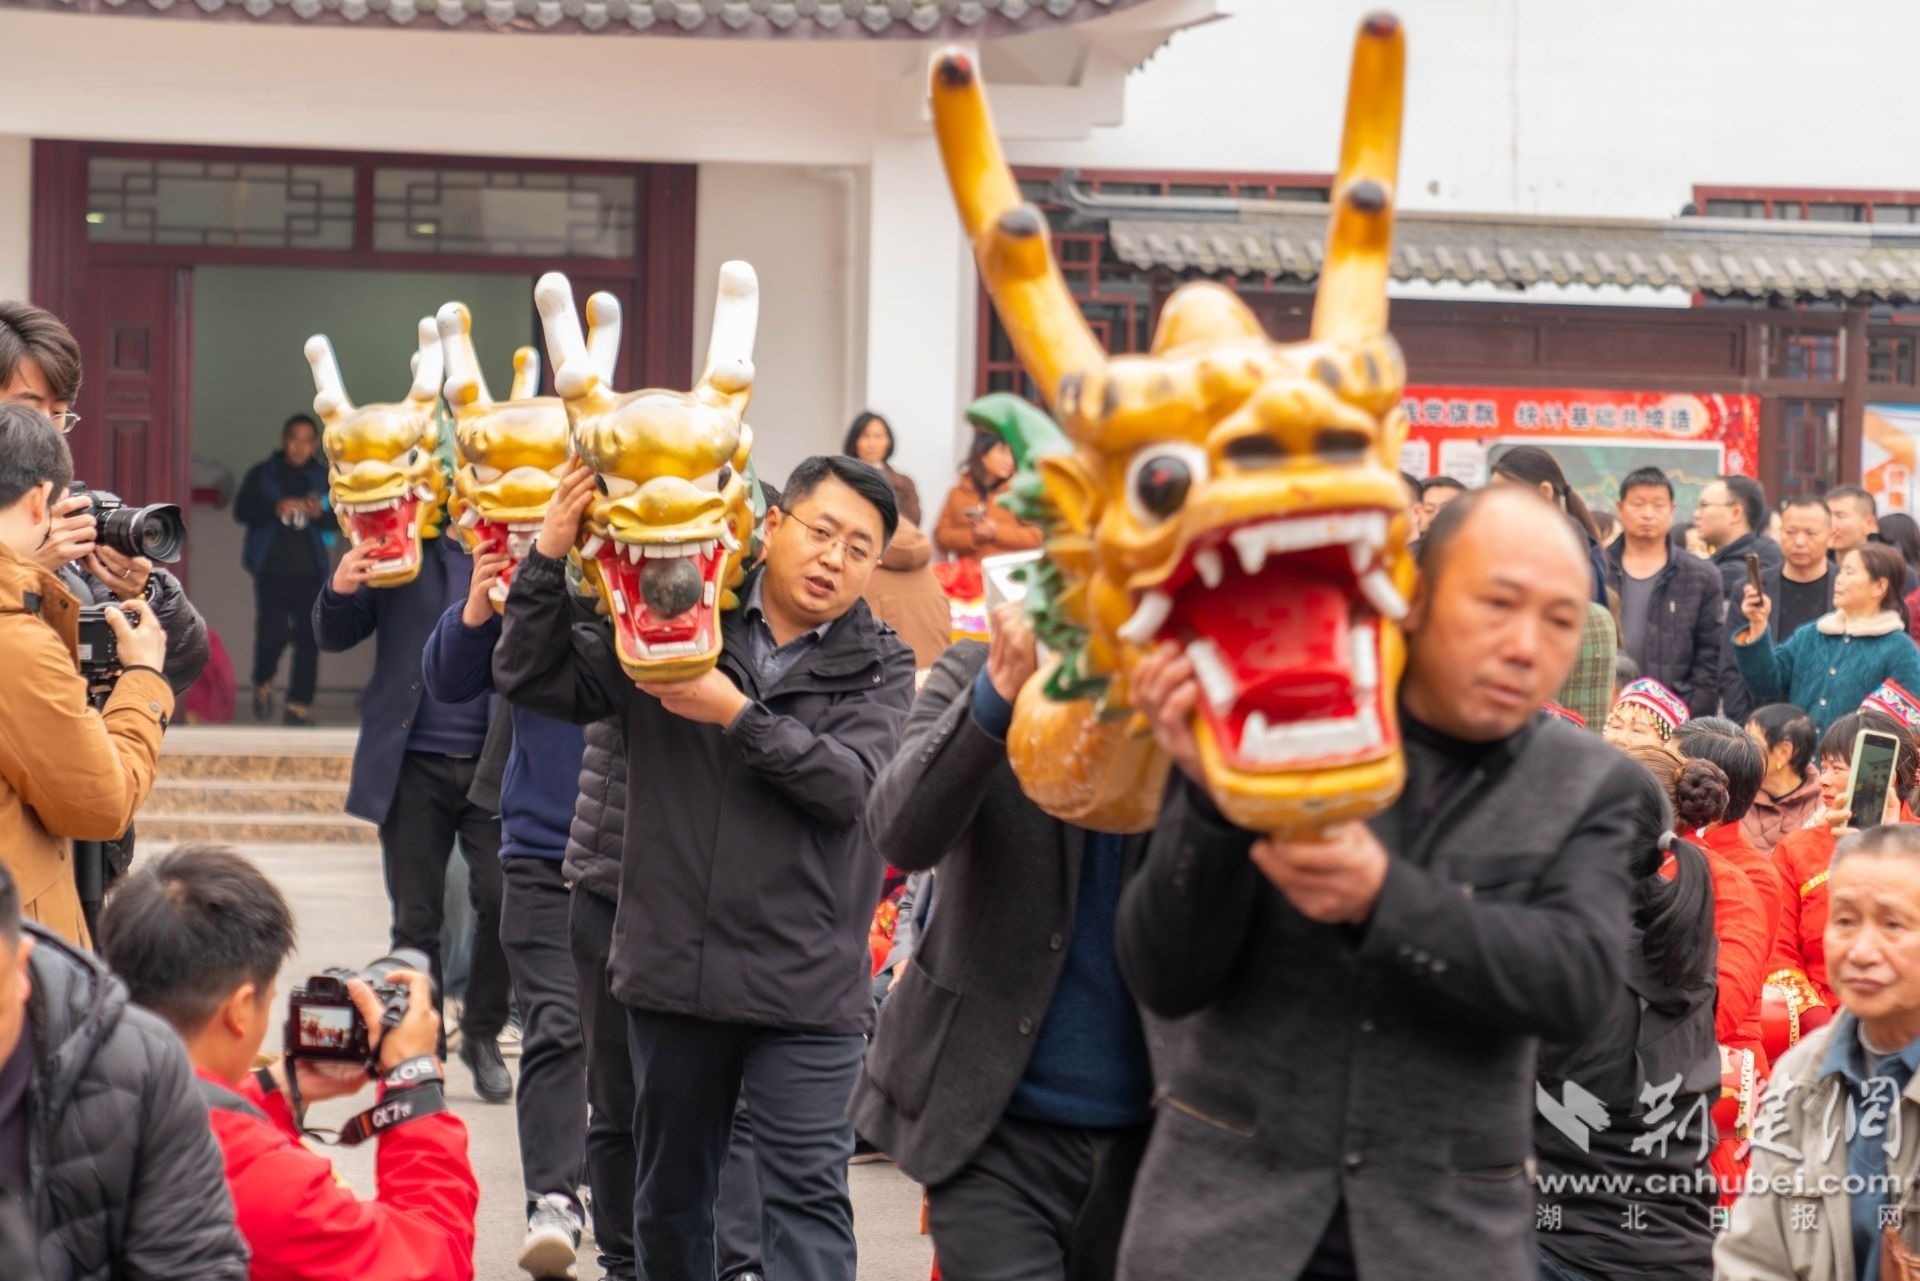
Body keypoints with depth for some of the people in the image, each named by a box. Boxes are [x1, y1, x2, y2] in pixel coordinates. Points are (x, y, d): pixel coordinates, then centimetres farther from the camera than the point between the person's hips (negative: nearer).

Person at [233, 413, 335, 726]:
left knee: (309, 638, -5)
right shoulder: (262, 474, 8)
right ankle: (263, 685, 17)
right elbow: (242, 509, -1)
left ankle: (299, 705, 2)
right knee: (273, 632, -12)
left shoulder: (324, 478, 11)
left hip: (309, 571, 2)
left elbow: (340, 519, 7)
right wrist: (275, 509, -18)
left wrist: (320, 513, -15)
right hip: (272, 568, -2)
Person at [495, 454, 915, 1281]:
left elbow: (852, 784, -13)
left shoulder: (879, 667, 3)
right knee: (670, 1190, 16)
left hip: (804, 987, -2)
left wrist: (737, 714, -19)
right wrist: (548, 558, -12)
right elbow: (532, 680, 0)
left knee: (806, 1199, -7)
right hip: (675, 965, 2)